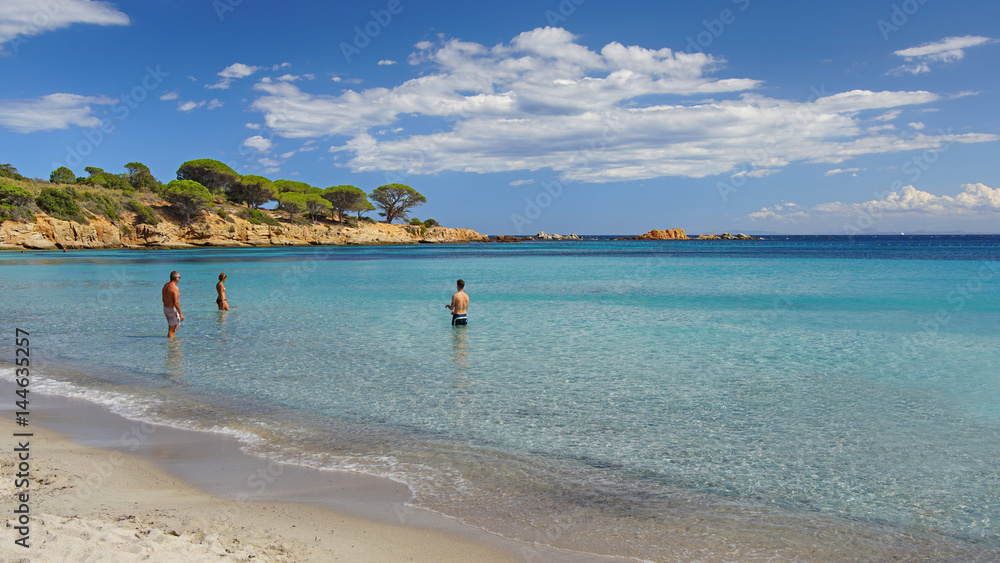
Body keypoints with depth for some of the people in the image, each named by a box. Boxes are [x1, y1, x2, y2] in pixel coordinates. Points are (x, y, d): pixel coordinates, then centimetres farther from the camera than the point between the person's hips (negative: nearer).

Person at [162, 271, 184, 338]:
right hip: (173, 310, -9)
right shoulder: (174, 288, -21)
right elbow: (176, 303, -24)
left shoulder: (165, 286, 7)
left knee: (176, 324, 23)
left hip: (165, 308, 9)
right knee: (172, 329, 0)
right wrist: (180, 314, -18)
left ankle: (170, 335, 21)